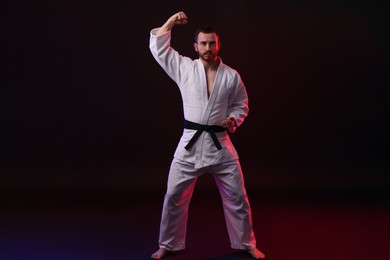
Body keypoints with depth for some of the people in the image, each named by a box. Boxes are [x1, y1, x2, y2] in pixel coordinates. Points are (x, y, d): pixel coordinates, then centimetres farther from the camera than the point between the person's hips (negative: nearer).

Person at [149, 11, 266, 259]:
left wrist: (233, 120, -9)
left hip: (220, 144, 0)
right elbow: (158, 47, 2)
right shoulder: (184, 68, 0)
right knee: (174, 196, 4)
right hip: (190, 143, 0)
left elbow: (241, 104, 10)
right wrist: (171, 22, -6)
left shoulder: (231, 76, 0)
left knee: (237, 197, 7)